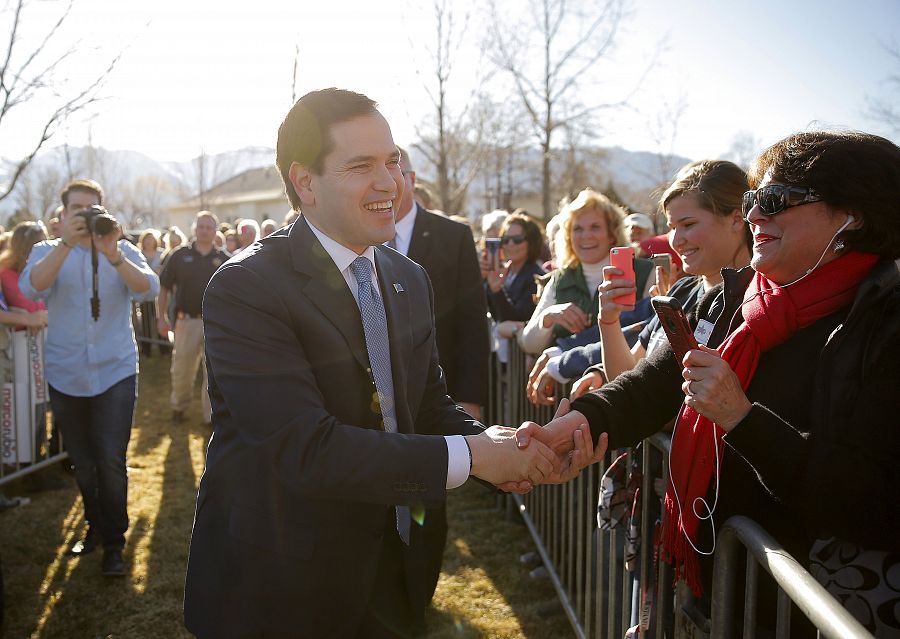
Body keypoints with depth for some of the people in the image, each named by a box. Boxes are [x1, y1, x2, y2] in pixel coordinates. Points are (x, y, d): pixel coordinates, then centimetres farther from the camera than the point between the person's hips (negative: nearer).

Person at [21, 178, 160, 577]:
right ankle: (95, 525, 35)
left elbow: (149, 290, -17)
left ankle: (113, 542, 9)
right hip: (65, 376, 2)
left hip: (115, 372, -2)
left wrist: (113, 255, -31)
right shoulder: (47, 251, 3)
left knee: (111, 462, -6)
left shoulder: (122, 250, 1)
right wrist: (66, 244, -30)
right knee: (81, 463, 14)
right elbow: (32, 288, -18)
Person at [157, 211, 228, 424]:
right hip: (187, 320, 0)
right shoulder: (180, 255, 0)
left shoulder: (223, 259, 3)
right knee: (182, 368, 9)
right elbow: (164, 287, 4)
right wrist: (161, 317, -1)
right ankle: (179, 406, 31)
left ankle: (211, 414, 13)